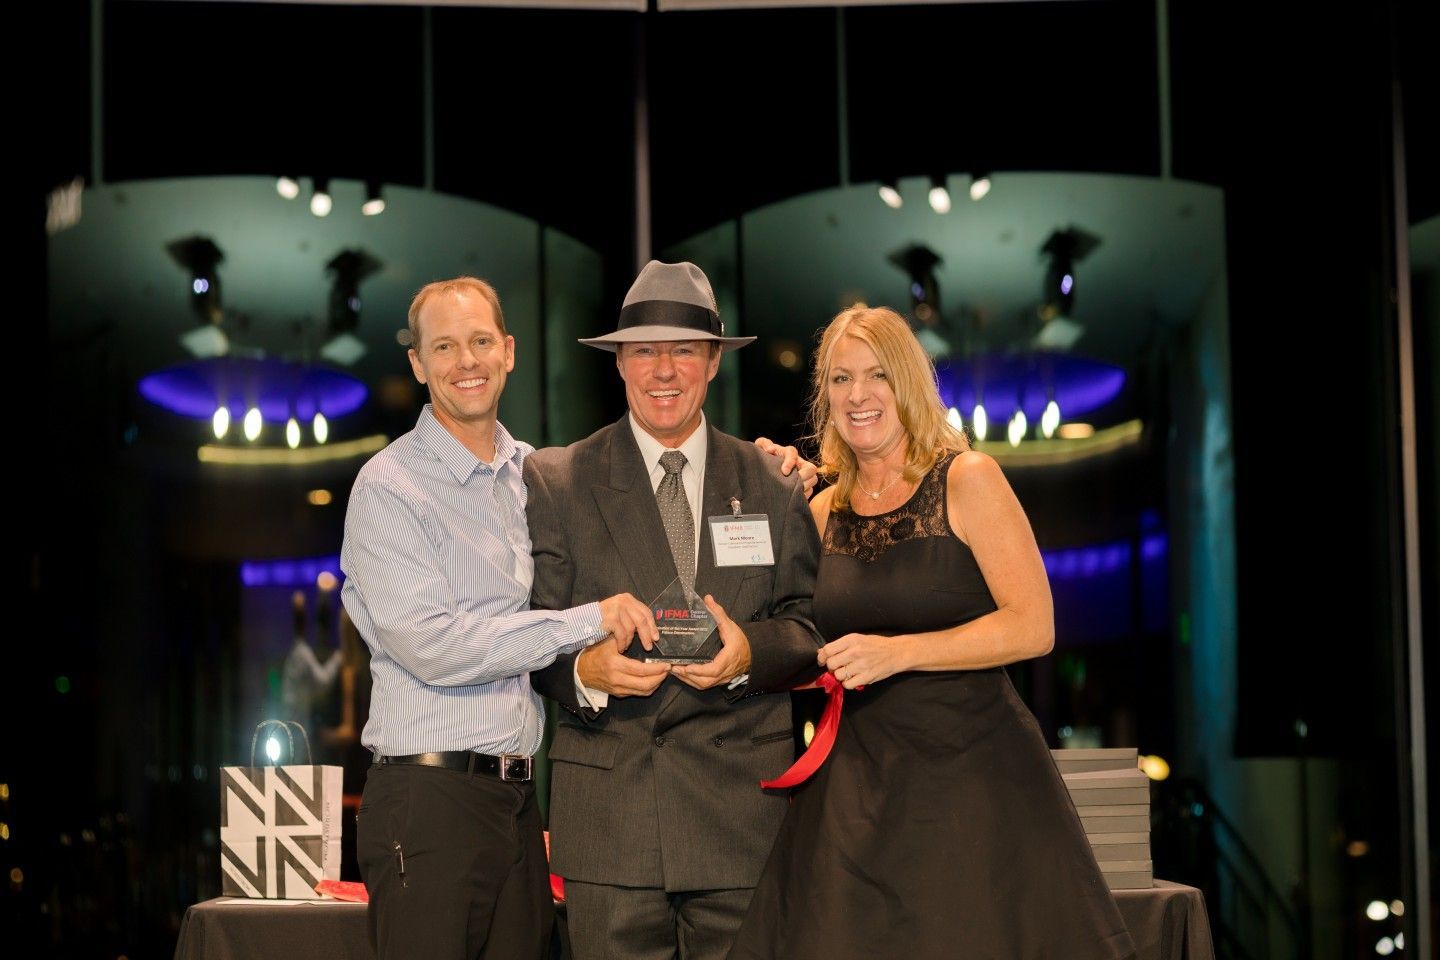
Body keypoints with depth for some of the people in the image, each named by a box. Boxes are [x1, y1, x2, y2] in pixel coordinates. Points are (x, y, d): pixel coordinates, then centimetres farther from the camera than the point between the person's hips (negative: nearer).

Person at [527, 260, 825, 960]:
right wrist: (585, 670, -16)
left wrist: (750, 652, -12)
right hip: (607, 817, -1)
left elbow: (810, 626, 9)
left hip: (743, 807, 1)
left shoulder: (773, 487, 12)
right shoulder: (554, 481, 6)